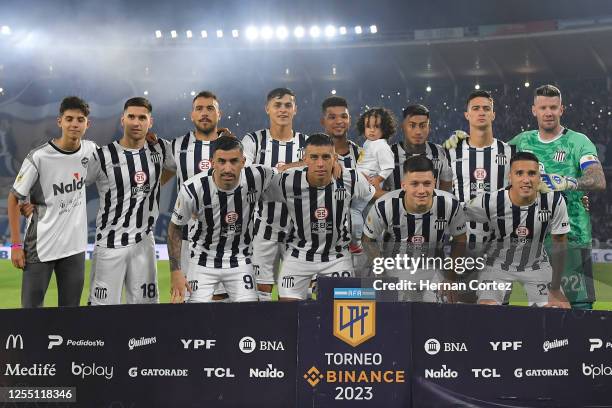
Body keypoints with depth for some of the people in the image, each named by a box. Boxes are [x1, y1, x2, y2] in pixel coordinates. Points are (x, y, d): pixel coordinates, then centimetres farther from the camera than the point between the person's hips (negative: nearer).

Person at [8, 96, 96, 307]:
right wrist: (16, 244, -9)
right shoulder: (39, 157, -13)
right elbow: (14, 199, -6)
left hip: (75, 247, 4)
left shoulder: (90, 150, 0)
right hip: (40, 247, -4)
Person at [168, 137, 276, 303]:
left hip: (241, 260, 2)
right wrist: (175, 272, -10)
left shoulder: (257, 177, -19)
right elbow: (175, 228, -7)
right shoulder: (193, 189, -23)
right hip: (204, 259, -1)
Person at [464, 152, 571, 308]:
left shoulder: (554, 201, -21)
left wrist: (555, 289, -8)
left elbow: (559, 243, -10)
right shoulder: (489, 202, -24)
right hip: (498, 265, -2)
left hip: (537, 265, 2)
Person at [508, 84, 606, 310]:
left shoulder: (578, 142, 0)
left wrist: (569, 182, -32)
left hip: (571, 234, -4)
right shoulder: (523, 141, 13)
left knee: (580, 303, -7)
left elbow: (599, 181, -13)